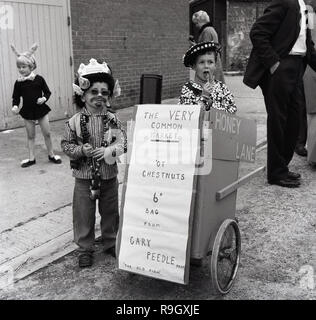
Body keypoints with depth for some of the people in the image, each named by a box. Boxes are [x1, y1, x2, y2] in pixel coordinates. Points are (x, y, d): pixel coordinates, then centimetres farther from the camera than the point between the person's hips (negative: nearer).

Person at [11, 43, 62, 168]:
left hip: (41, 110, -1)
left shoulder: (39, 79, -7)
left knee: (47, 133, 6)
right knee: (30, 136, 10)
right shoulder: (18, 82, -4)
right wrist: (15, 106, -16)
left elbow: (47, 92, 2)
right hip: (27, 112, 1)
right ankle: (31, 158, 19)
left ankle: (51, 155, 22)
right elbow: (16, 97, 1)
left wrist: (44, 98, -17)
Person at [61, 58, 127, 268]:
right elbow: (66, 145, -2)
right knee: (84, 215, 8)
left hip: (109, 176, 2)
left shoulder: (113, 120, -4)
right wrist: (80, 150, -19)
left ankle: (111, 243, 38)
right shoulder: (75, 121, -7)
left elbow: (123, 143, -3)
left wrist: (109, 151, -21)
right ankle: (85, 248, 27)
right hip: (84, 177, -1)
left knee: (110, 212, 17)